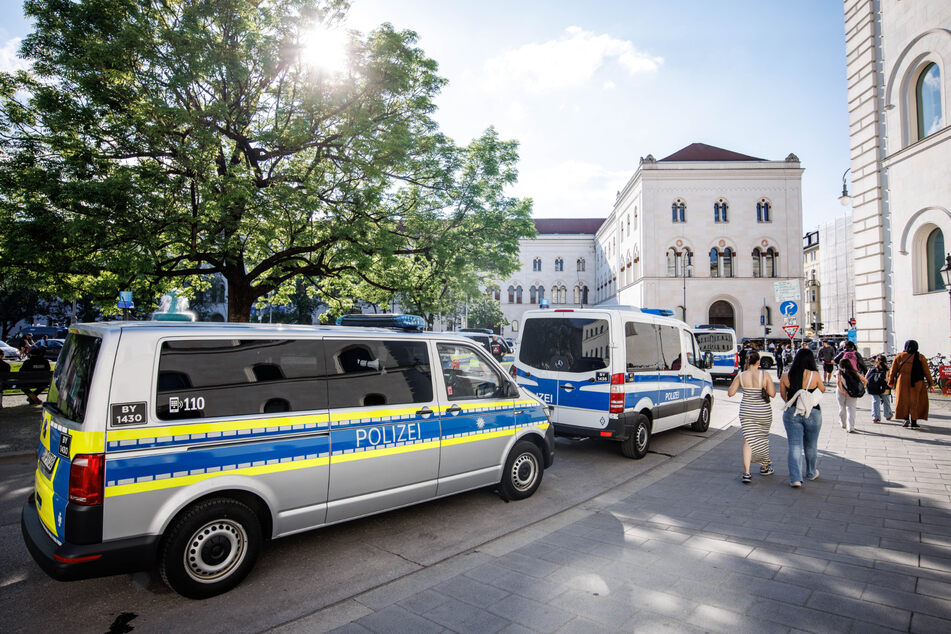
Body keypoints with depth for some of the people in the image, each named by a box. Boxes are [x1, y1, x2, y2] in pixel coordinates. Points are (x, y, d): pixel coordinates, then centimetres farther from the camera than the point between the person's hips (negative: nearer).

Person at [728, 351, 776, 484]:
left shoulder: (741, 376, -7)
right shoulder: (764, 375, -12)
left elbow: (730, 393, -3)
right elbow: (772, 394, -11)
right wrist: (768, 383, 6)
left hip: (746, 411, 0)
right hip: (763, 411, 0)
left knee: (748, 440, 1)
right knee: (762, 437, 20)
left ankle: (746, 473, -10)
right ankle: (764, 466, 38)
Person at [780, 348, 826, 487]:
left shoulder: (786, 376, -7)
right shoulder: (814, 375, -13)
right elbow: (823, 389, 6)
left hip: (791, 413, 0)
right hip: (812, 413, 0)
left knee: (794, 445, 3)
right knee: (811, 445, 18)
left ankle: (795, 478, -5)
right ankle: (811, 473, 37)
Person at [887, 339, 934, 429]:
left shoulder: (899, 356, 4)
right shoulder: (920, 357, 1)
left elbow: (893, 371, 7)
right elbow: (926, 372, 2)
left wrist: (891, 382, 17)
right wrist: (931, 384, 8)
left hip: (902, 382, 1)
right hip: (916, 383, -1)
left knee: (903, 401, 9)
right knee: (915, 401, 5)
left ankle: (906, 419, 4)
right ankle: (913, 422, 2)